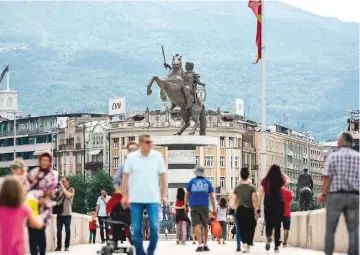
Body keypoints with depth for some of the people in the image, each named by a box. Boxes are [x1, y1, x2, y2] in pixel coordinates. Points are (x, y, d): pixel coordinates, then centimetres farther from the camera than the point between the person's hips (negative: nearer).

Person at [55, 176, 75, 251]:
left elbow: (68, 195, -18)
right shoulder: (59, 189, 10)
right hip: (59, 213, 3)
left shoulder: (71, 190, 1)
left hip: (67, 214, -2)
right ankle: (58, 246, 6)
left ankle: (67, 246, 10)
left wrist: (62, 186, -15)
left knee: (67, 230, 2)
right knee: (59, 230, 1)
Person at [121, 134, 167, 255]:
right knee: (136, 229, 2)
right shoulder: (131, 157, 0)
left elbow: (163, 176, 5)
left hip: (153, 199, 0)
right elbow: (125, 177, 3)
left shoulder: (157, 156, 1)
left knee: (154, 227, -7)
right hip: (135, 199, 0)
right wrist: (124, 195, 0)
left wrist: (164, 195, 2)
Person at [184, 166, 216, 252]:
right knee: (205, 225, 15)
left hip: (194, 206, -1)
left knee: (197, 225, -8)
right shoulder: (208, 182, 6)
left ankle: (199, 244, -22)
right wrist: (214, 208, 2)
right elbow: (212, 196, 1)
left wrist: (186, 205, 15)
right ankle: (205, 245, 21)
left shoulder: (192, 182, 5)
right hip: (205, 206, 1)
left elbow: (187, 194, 7)